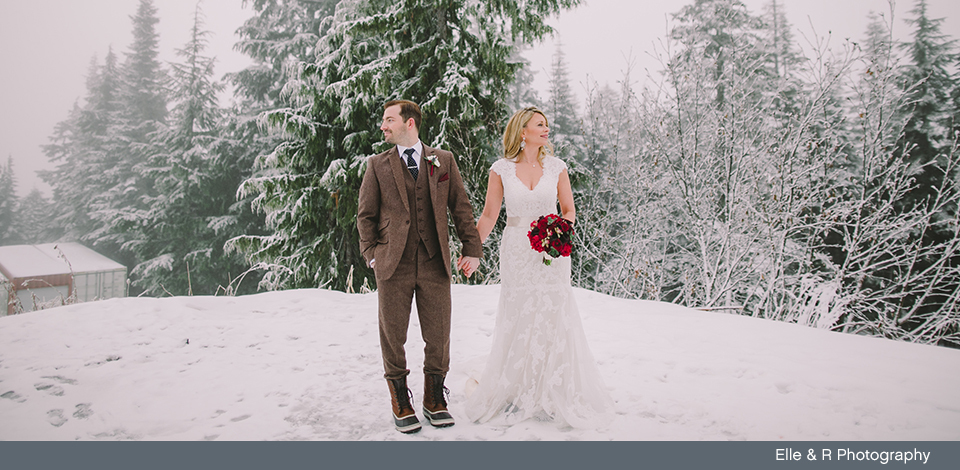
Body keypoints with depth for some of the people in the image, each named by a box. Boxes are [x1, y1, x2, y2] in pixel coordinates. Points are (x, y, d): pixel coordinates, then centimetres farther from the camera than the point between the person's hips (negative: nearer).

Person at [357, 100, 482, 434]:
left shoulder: (443, 160, 9)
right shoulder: (378, 165, 8)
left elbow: (461, 207, 9)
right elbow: (365, 215, 9)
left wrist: (472, 249, 2)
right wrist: (372, 254, -1)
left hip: (435, 263, 1)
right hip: (393, 266, 0)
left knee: (439, 335, 6)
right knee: (393, 335, 6)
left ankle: (434, 399, 26)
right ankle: (400, 403, 24)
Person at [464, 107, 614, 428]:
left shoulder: (556, 167, 3)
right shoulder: (501, 169, -1)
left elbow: (569, 209, 8)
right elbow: (489, 215, 3)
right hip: (516, 253, -1)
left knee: (554, 319, 1)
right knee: (518, 321, 4)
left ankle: (554, 395, 17)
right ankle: (518, 393, 19)